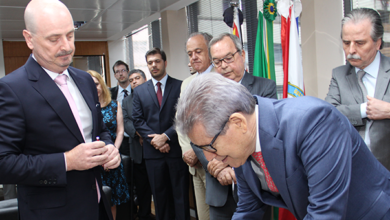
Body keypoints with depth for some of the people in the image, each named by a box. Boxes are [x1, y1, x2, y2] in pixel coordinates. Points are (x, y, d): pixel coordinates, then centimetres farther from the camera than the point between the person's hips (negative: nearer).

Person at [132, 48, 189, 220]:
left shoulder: (180, 86, 1)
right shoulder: (139, 91, 10)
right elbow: (138, 120, 4)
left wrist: (166, 136, -14)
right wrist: (155, 140, -9)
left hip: (176, 149, -2)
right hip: (153, 151, 3)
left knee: (181, 194, 6)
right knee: (159, 194, 12)